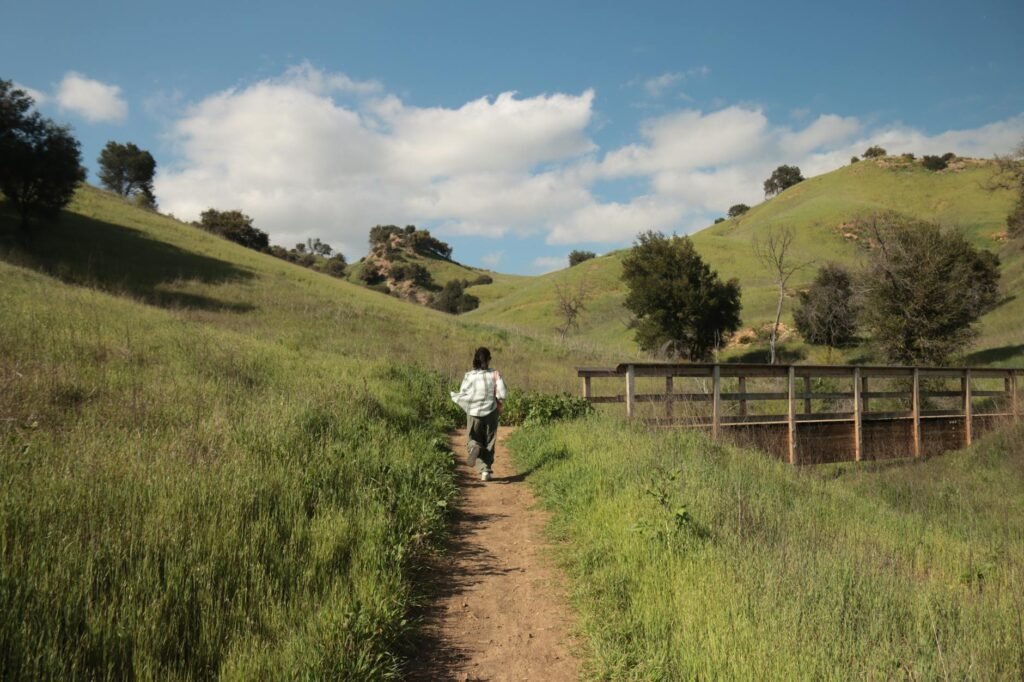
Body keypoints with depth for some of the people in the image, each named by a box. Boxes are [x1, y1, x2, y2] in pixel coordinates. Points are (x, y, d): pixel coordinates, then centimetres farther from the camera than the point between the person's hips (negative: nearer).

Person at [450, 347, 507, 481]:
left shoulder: (469, 376, -7)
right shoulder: (494, 374, -6)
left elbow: (462, 395, -5)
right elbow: (502, 393, -9)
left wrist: (453, 395, 15)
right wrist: (499, 404, 9)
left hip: (474, 412, -1)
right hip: (491, 411, 1)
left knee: (474, 440, 10)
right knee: (489, 443, 14)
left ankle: (474, 448, -25)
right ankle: (486, 470, 9)